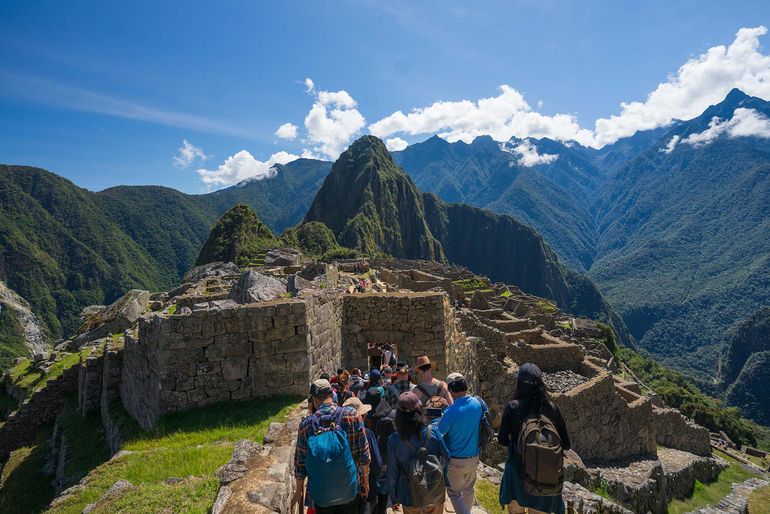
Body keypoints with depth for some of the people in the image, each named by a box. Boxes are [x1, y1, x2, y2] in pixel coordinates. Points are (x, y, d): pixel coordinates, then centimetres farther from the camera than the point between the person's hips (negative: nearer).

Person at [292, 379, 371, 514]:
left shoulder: (306, 424, -11)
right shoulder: (351, 414, -14)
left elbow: (300, 462, -3)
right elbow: (364, 452, -9)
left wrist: (299, 491, 10)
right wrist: (365, 479, 5)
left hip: (321, 492, 1)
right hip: (350, 489, 0)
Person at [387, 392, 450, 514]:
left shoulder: (394, 440, -18)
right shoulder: (434, 433, -18)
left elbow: (392, 472, -9)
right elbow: (446, 459, -8)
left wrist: (394, 498, 4)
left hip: (409, 498, 0)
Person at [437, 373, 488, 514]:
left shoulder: (451, 412, -27)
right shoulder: (480, 403, -12)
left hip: (456, 461, -5)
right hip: (474, 457, 5)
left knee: (454, 493, 12)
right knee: (469, 488, 25)